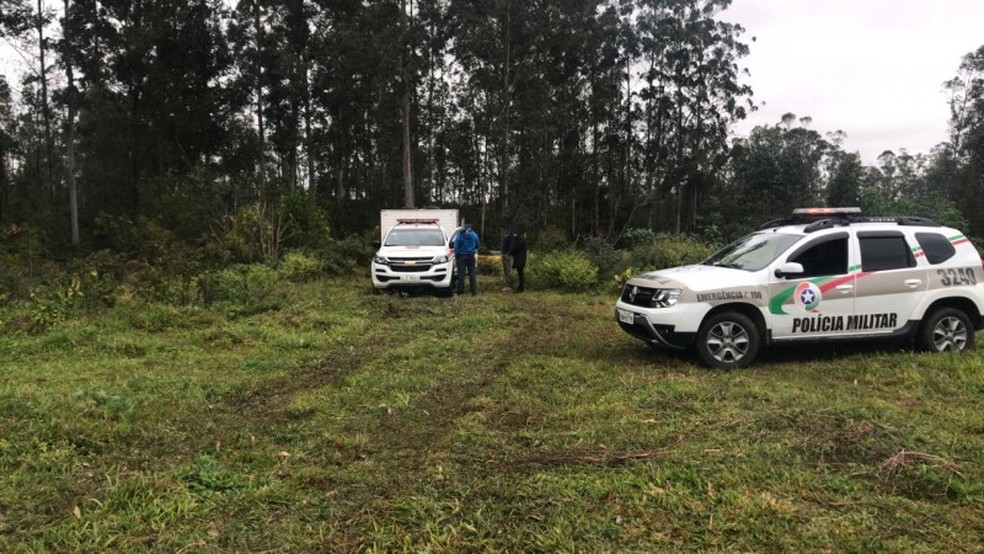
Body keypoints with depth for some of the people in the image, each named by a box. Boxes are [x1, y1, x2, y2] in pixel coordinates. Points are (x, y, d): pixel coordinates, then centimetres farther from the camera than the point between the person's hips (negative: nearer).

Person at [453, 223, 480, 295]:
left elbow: (456, 248, -5)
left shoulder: (459, 236, -5)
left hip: (462, 257, -3)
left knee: (461, 274, 1)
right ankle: (474, 291, 5)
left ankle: (460, 291, 1)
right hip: (471, 256, 3)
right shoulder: (474, 235, 4)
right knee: (472, 274, 6)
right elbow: (477, 246, 16)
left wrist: (456, 258, 0)